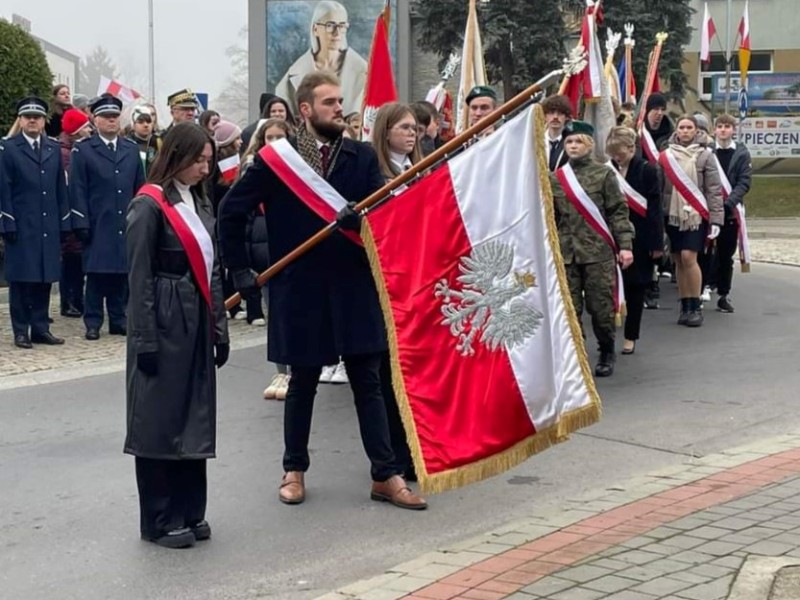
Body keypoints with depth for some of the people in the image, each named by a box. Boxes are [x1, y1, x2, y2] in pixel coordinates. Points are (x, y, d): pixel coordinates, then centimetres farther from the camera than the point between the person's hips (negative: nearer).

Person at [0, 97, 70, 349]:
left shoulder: (54, 149, 12)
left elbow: (61, 188, 12)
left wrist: (64, 223, 6)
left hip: (48, 226, 4)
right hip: (21, 226, -4)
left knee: (45, 278, 7)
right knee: (21, 279, 1)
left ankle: (41, 328, 14)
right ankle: (21, 331, 7)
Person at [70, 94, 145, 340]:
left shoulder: (132, 149, 13)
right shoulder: (83, 151, 1)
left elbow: (140, 188, 13)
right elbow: (77, 190, -3)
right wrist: (82, 224, -9)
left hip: (126, 225, 3)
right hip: (98, 225, -3)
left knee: (122, 273, 6)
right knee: (96, 274, 0)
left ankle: (118, 320, 15)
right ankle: (93, 323, 6)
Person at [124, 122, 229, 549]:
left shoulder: (200, 203, 13)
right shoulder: (150, 206, -10)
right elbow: (139, 278, -12)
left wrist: (219, 328, 13)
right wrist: (145, 341, -16)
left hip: (197, 324, 7)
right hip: (164, 325, -7)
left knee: (195, 418, 11)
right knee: (161, 421, 0)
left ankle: (189, 511, 21)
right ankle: (159, 520, 10)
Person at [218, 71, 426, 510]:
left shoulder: (362, 157, 3)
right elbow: (231, 211, 4)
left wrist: (361, 219, -26)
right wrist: (241, 270, 2)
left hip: (355, 288, 1)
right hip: (300, 290, -1)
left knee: (368, 383, 5)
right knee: (302, 384, 11)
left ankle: (385, 476, 10)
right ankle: (294, 470, 26)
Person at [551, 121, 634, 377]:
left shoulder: (604, 174, 1)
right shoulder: (556, 177, 9)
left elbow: (618, 212, 0)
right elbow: (550, 217, 14)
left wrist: (625, 245, -7)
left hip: (598, 251, -3)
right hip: (566, 252, 3)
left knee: (600, 305, 2)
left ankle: (607, 353, 20)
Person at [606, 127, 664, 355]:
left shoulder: (646, 171, -7)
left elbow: (655, 208, -6)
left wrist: (657, 243, -8)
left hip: (639, 239, -2)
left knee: (636, 288, 8)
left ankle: (630, 336, 18)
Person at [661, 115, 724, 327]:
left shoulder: (705, 155, -1)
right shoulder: (667, 154, 7)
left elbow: (714, 189, -2)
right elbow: (660, 187, 10)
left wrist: (716, 219, -7)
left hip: (696, 214, -3)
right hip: (673, 214, 4)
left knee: (689, 257, -14)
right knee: (678, 261, 6)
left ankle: (695, 307, -3)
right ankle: (685, 307, 15)